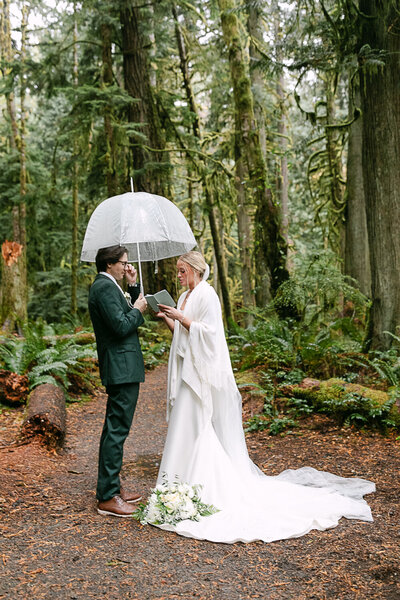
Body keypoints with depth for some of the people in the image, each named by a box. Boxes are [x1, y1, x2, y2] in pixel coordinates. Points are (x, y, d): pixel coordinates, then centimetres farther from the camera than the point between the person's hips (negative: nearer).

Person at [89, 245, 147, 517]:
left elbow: (129, 317, 19)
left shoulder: (107, 286, 16)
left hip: (120, 369, 11)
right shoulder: (105, 287, -16)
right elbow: (122, 326, -24)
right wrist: (137, 309, -7)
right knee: (117, 430, -6)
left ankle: (111, 486, 28)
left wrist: (134, 286, 11)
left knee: (114, 429, 16)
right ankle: (108, 497, 1)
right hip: (122, 369, -11)